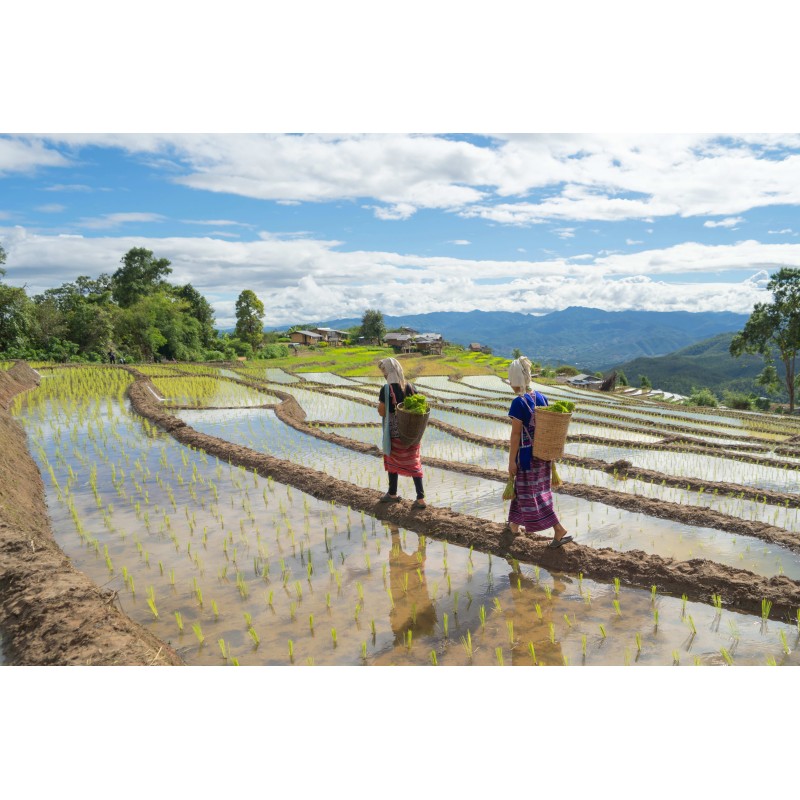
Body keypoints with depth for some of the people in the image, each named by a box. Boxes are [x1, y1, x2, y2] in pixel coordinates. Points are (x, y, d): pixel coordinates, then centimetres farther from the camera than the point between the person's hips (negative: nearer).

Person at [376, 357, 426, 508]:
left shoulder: (386, 389, -17)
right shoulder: (411, 387, -1)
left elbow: (382, 412, -13)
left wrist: (379, 404, 4)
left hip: (394, 432, -4)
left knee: (392, 461, 17)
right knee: (413, 463, 11)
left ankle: (392, 494, 32)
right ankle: (420, 498, 6)